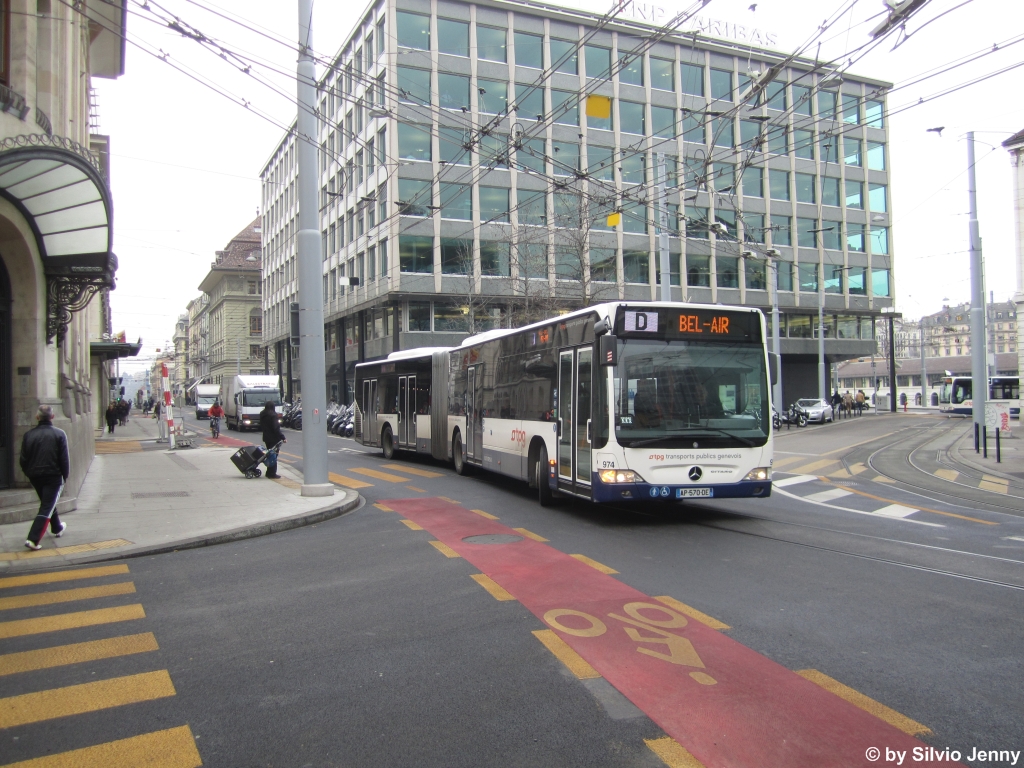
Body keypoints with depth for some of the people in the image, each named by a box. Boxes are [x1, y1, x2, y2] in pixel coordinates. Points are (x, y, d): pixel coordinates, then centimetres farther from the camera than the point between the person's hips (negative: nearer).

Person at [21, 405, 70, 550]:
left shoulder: (29, 435, 0)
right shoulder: (59, 434, -10)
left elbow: (23, 458, 4)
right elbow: (64, 458, -9)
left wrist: (29, 473, 18)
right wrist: (65, 475, 3)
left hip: (35, 476, 5)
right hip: (53, 476, -5)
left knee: (48, 502, 24)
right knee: (47, 507, -2)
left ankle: (57, 528, 41)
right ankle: (33, 539, -11)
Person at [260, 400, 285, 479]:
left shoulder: (262, 415, 8)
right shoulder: (273, 415, -18)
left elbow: (261, 426, 16)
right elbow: (276, 428, -21)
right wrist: (282, 437, -18)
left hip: (266, 438, 8)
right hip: (273, 438, -8)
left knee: (269, 455, 17)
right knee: (274, 455, -1)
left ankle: (269, 472, 22)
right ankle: (272, 473, 0)